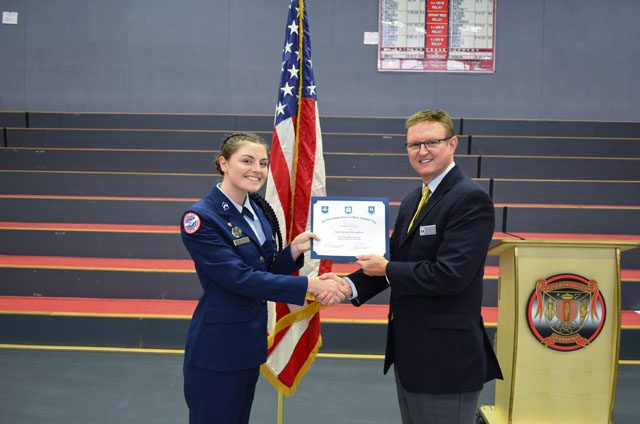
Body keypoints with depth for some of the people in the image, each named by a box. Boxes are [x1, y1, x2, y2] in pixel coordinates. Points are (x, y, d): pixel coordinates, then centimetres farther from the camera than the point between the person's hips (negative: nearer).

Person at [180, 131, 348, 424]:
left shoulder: (259, 210, 4)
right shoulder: (200, 218, -18)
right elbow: (241, 278, -24)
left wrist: (295, 250, -9)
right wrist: (310, 285, -26)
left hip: (250, 341, 7)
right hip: (216, 347, -7)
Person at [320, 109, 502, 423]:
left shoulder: (471, 200, -16)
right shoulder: (412, 201, 12)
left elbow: (451, 275, -25)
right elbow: (394, 260, 10)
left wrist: (386, 269, -13)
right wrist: (350, 286, -8)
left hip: (446, 356, -9)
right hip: (408, 350, 9)